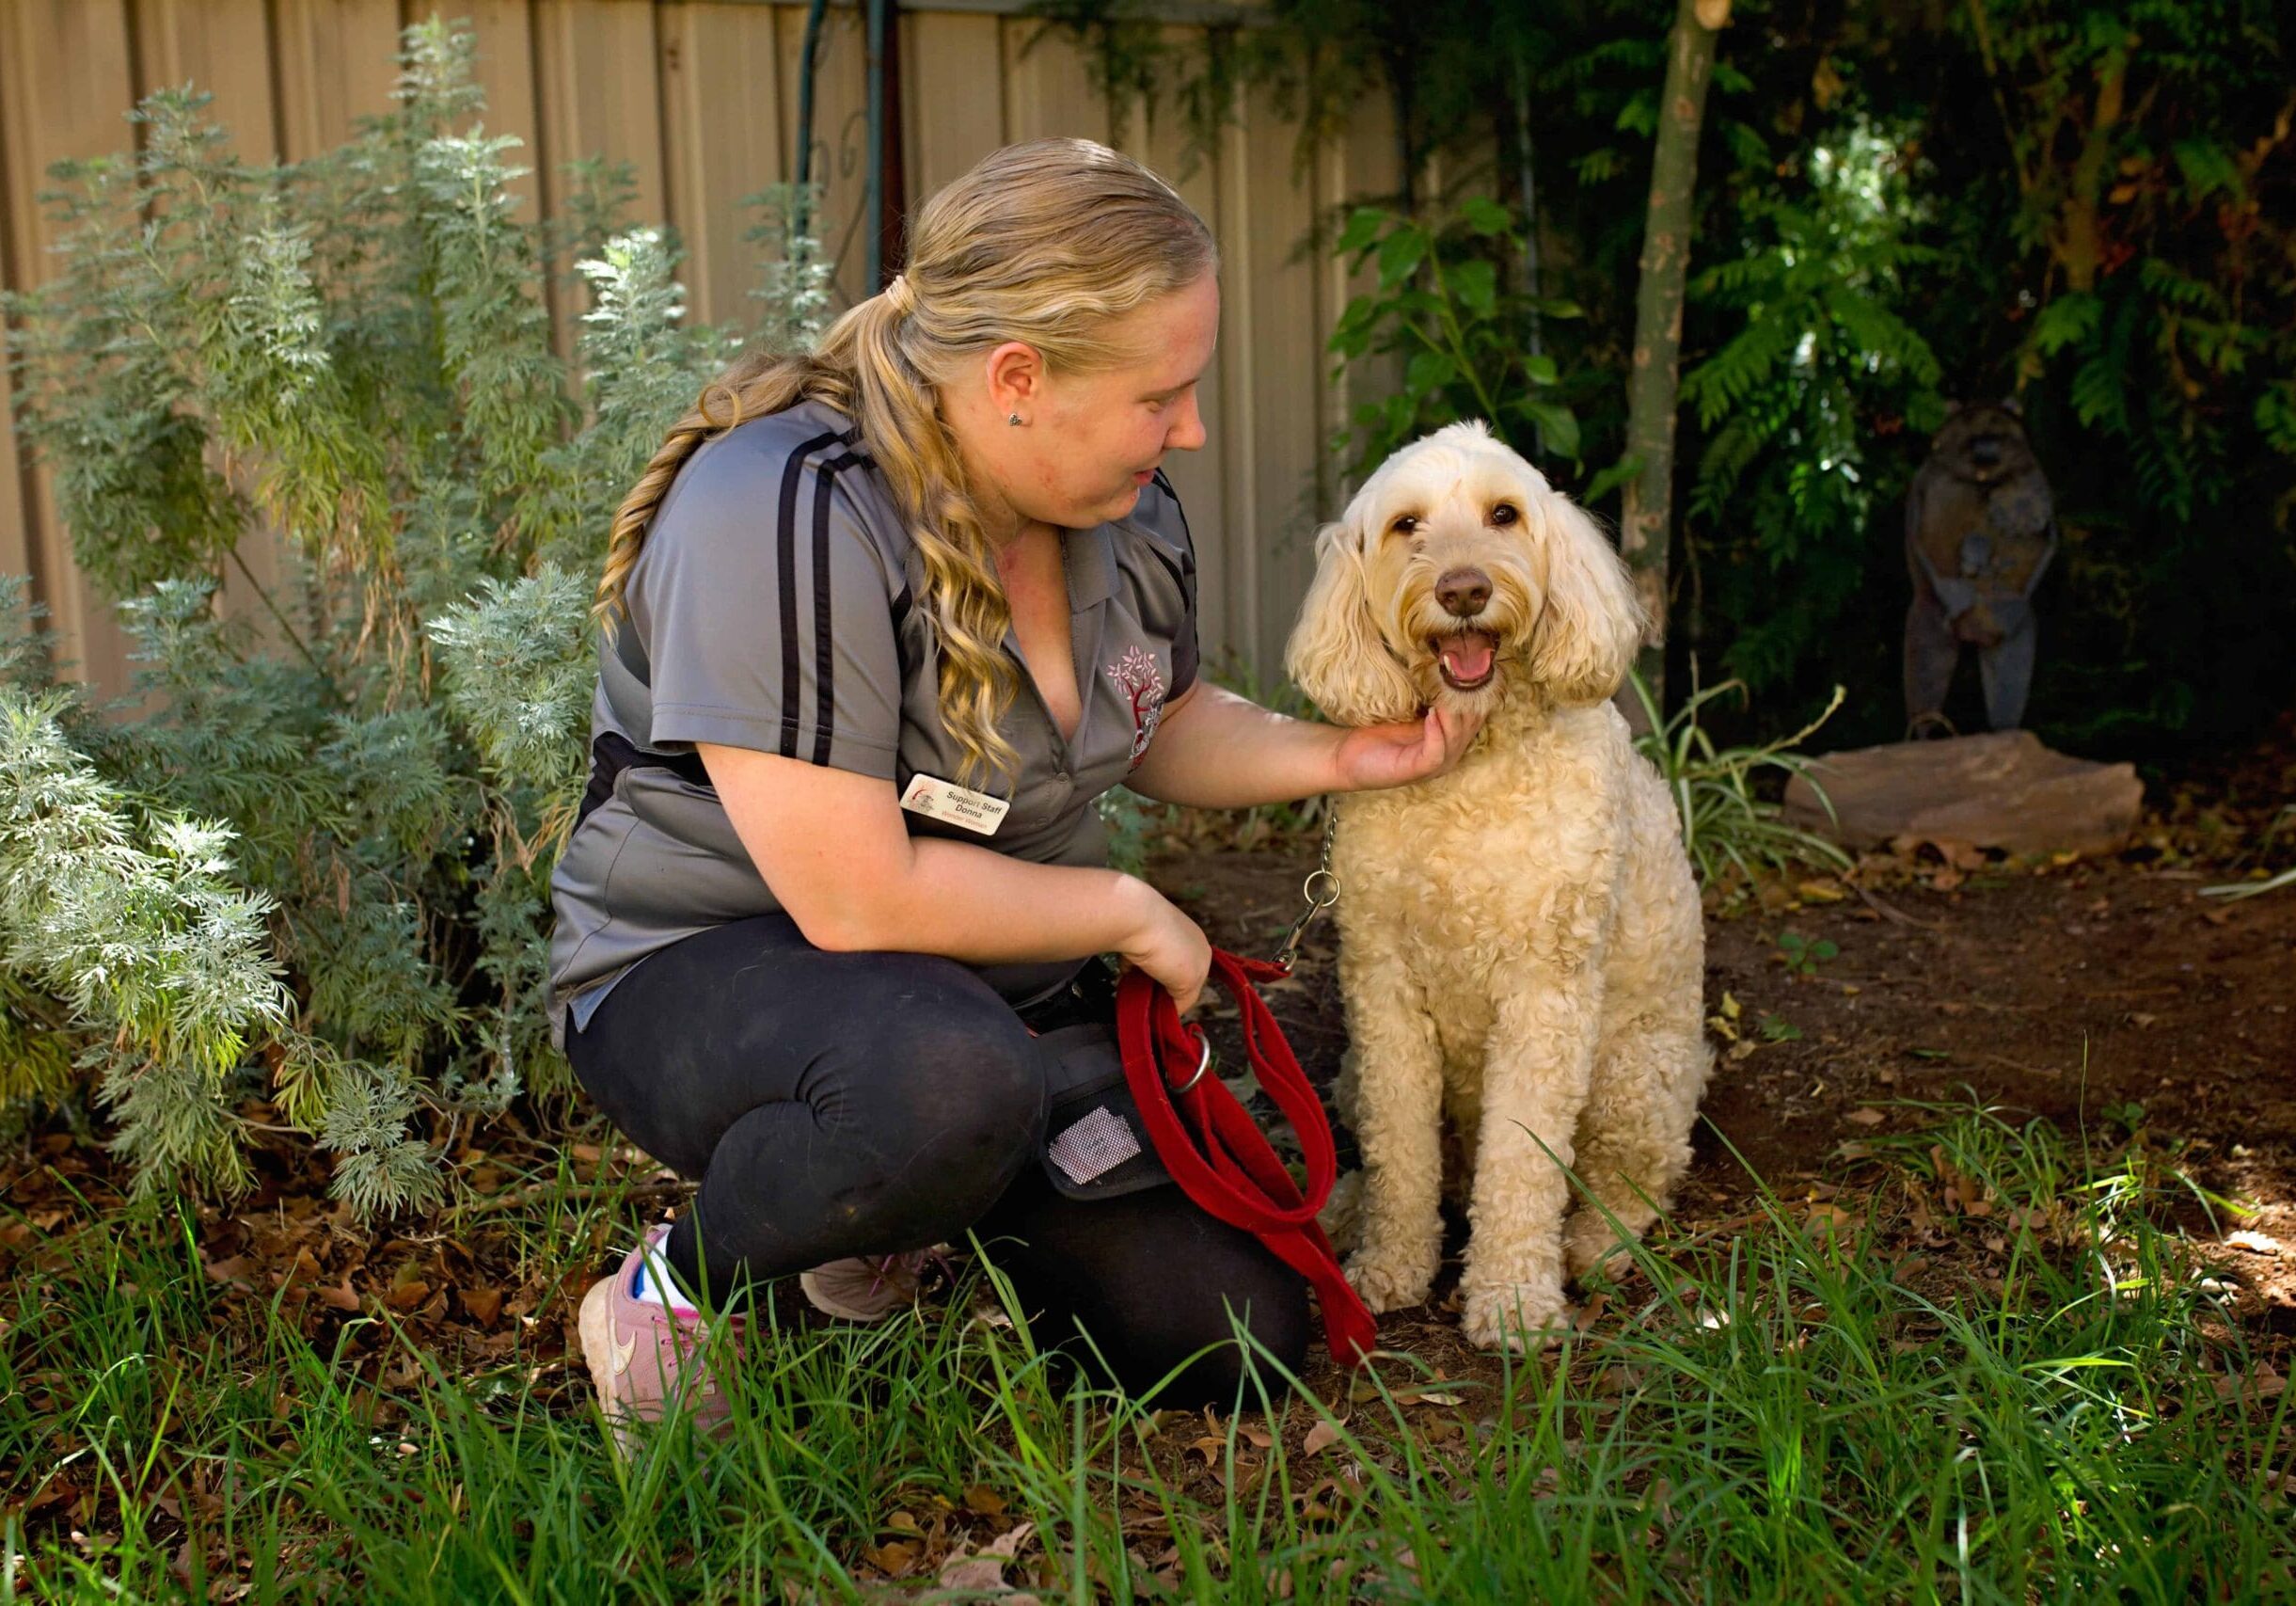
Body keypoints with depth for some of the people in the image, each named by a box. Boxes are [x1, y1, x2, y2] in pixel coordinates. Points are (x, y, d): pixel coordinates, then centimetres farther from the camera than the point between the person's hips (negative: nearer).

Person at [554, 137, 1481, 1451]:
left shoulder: (1129, 511, -2)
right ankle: (676, 1289, -10)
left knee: (1236, 1338, -1)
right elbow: (856, 898, -30)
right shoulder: (787, 516, -28)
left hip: (1000, 980, 7)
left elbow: (1155, 727, 18)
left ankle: (889, 1206, 22)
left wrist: (1339, 757, -1)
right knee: (951, 1081, -42)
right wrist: (1132, 913, -17)